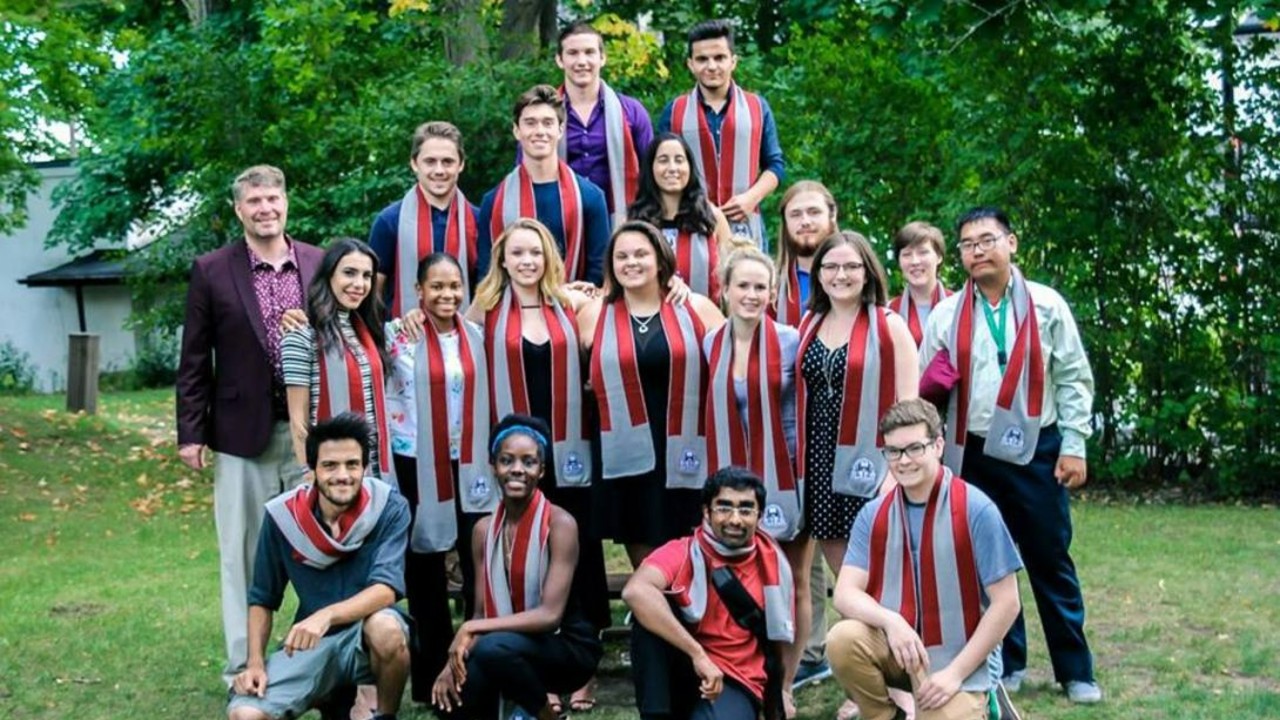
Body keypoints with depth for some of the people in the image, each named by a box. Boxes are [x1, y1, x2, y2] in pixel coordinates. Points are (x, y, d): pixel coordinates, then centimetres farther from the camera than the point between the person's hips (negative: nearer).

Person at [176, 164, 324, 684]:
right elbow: (194, 361, 2)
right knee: (243, 552, 5)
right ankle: (244, 665, 14)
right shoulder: (212, 271, 0)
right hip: (243, 433, -1)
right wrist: (191, 433, -3)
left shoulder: (320, 264, 5)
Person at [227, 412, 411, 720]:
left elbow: (386, 589, -24)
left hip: (369, 636, -1)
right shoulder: (282, 515, -7)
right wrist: (256, 662, -10)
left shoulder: (389, 507, -14)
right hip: (311, 643, 1)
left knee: (386, 626, -37)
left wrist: (327, 615, -40)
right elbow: (262, 598, 4)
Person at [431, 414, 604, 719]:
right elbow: (483, 613, 1)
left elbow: (550, 614, -22)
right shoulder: (484, 529, 1)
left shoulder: (559, 523, -16)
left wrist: (471, 629, -25)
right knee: (452, 695, -23)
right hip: (512, 644, 4)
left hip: (567, 648, -4)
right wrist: (456, 657, -19)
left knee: (494, 648, -33)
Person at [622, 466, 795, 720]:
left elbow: (780, 634, 14)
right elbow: (635, 591, -32)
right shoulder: (684, 553, -10)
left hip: (737, 682, -2)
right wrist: (698, 655, -35)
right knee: (649, 608, -29)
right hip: (683, 673, 2)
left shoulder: (772, 560, 1)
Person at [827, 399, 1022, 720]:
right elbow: (845, 593, -5)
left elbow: (1006, 603, -10)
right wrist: (890, 621, -26)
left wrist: (955, 674, -13)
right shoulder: (873, 515, 0)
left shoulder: (976, 511, -11)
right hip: (893, 646, 3)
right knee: (843, 639, -29)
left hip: (952, 660, -2)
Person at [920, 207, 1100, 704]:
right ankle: (1006, 664, 21)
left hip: (1036, 451, -2)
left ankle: (1076, 671, 14)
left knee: (1051, 561, 5)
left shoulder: (1047, 305, 1)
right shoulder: (945, 315, 4)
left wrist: (1074, 447, -4)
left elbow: (1073, 379, 2)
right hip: (973, 455, 2)